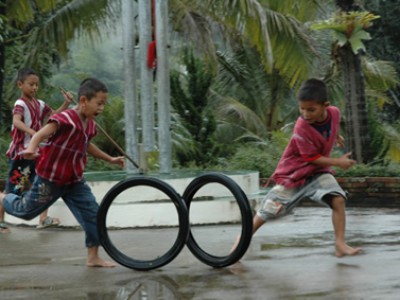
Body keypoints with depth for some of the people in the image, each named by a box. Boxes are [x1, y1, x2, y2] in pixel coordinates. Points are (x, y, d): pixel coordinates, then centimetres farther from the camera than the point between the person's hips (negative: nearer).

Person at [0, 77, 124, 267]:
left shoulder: (90, 124, 2)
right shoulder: (66, 119, -25)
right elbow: (40, 134, -37)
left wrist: (110, 159, 27)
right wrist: (31, 149, -58)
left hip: (74, 181, 7)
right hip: (50, 180, -7)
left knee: (93, 214, -3)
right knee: (26, 210, 11)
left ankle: (93, 257, 5)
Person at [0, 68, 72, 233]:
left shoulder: (39, 104, 6)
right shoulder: (20, 104, -17)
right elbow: (16, 121, -35)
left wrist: (66, 104, 0)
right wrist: (32, 132, -52)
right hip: (20, 152, -8)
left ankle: (43, 219, 13)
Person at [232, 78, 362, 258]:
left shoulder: (334, 112, -14)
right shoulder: (302, 128, -31)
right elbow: (312, 158, -22)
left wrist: (336, 136, 32)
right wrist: (338, 162, -18)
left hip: (318, 172, 5)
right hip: (293, 174, -5)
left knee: (338, 199, -19)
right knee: (266, 212, 0)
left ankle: (340, 244, -14)